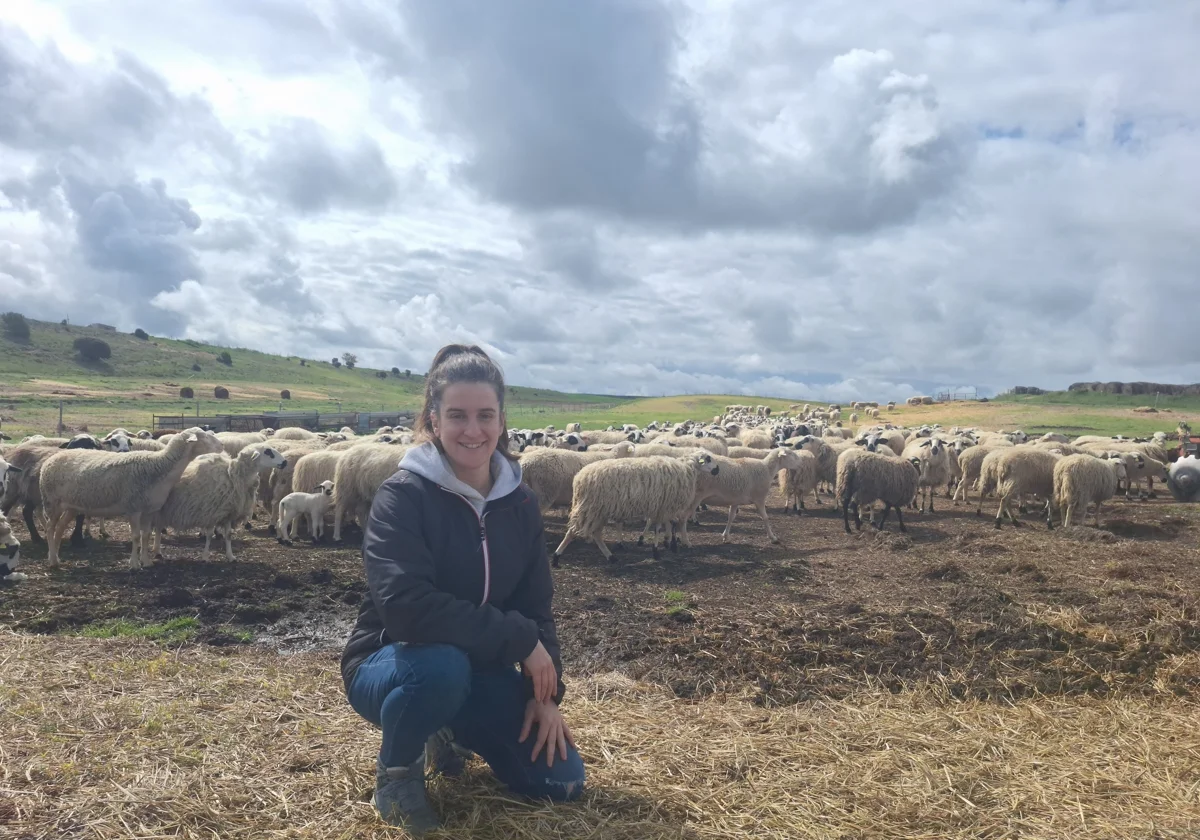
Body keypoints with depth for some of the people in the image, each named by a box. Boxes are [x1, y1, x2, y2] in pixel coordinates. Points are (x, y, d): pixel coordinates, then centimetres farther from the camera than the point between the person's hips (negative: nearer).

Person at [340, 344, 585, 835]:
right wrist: (517, 638, -29)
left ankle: (452, 732, 21)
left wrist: (546, 692, -9)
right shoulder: (403, 495, -21)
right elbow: (405, 605, -33)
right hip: (391, 663, -5)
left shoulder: (519, 503, -3)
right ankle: (397, 769, -6)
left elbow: (536, 605, 2)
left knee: (561, 780, -5)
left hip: (480, 669, 5)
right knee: (442, 664, -39)